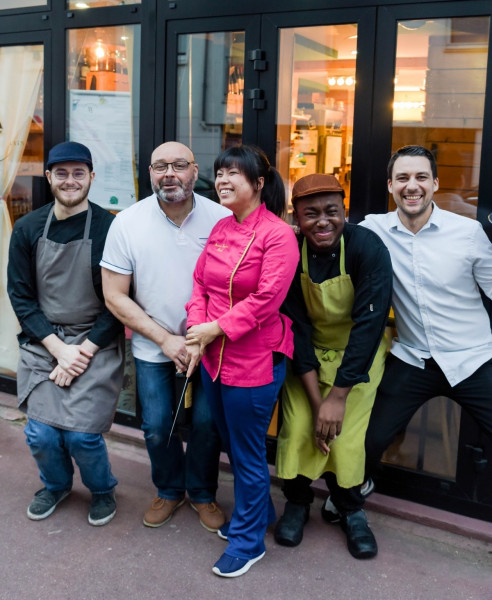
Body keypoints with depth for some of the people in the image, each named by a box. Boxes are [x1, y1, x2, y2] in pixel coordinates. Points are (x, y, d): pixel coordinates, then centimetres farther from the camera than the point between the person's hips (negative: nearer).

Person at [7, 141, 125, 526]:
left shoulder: (109, 228, -9)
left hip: (95, 347, -3)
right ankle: (56, 485, 35)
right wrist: (59, 348, -8)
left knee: (81, 434, -8)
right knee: (40, 434, 0)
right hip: (43, 345, 3)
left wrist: (84, 351, -12)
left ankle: (102, 490, 25)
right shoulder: (28, 229, 1)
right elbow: (20, 296, 2)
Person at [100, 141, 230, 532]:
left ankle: (202, 493, 32)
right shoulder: (128, 223, -11)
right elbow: (115, 297, -9)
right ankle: (169, 491, 37)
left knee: (207, 423, 6)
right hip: (152, 345, 1)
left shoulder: (222, 219, -13)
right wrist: (165, 339, -14)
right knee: (157, 427, 10)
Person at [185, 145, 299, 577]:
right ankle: (259, 512, 45)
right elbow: (201, 282, 7)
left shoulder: (278, 235, -15)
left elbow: (266, 300, -21)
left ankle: (248, 540, 27)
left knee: (248, 453, 7)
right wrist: (197, 330, -8)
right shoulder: (220, 229, 8)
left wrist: (217, 328, -19)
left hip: (255, 361, -8)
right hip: (214, 358, 8)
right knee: (232, 445, 22)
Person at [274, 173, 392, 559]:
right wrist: (316, 399, -19)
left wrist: (338, 397, -25)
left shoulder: (368, 248, -25)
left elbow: (369, 324, -26)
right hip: (307, 354, 2)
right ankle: (297, 502, 23)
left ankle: (351, 510, 19)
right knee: (298, 429, -5)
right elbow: (296, 327, -15)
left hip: (359, 357, -2)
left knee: (345, 436, -9)